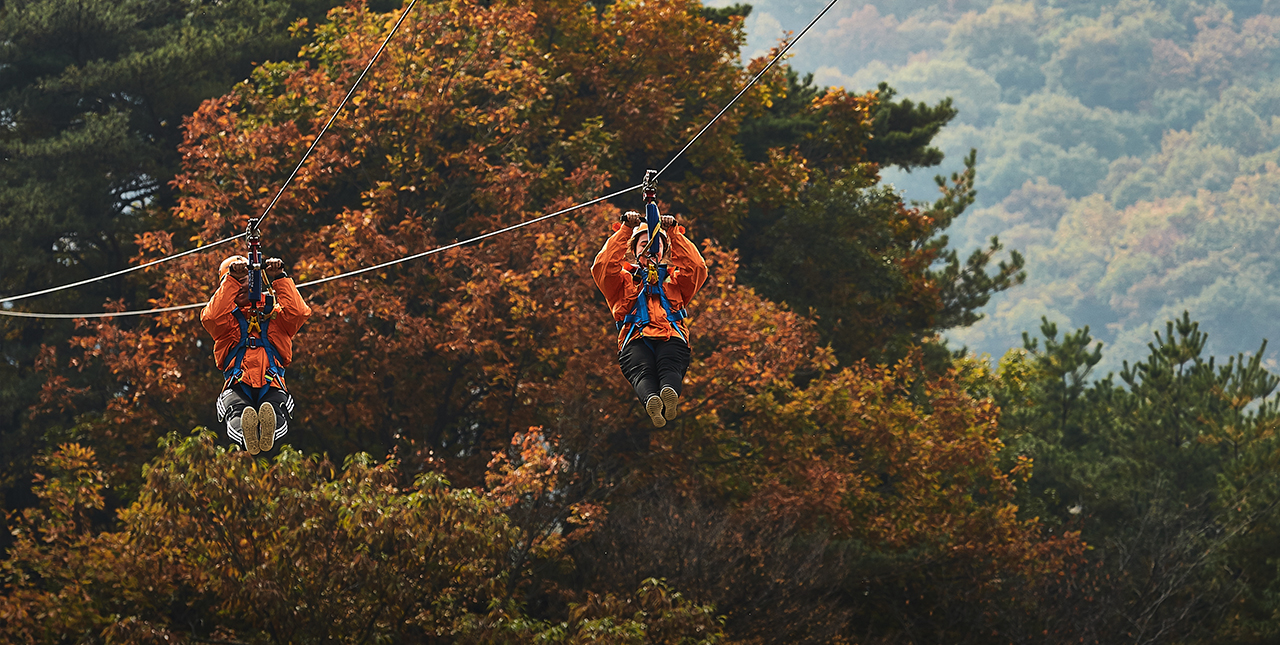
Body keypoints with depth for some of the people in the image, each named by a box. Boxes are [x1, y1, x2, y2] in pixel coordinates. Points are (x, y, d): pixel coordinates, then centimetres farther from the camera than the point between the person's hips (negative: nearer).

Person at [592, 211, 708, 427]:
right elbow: (603, 266, 14)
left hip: (671, 338, 1)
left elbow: (697, 267, 17)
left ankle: (669, 392, -70)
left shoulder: (674, 278, 36)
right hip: (636, 339, -1)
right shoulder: (624, 279, 33)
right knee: (642, 370, -37)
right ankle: (651, 400, -69)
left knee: (669, 367, -37)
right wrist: (626, 229, 12)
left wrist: (674, 233, 16)